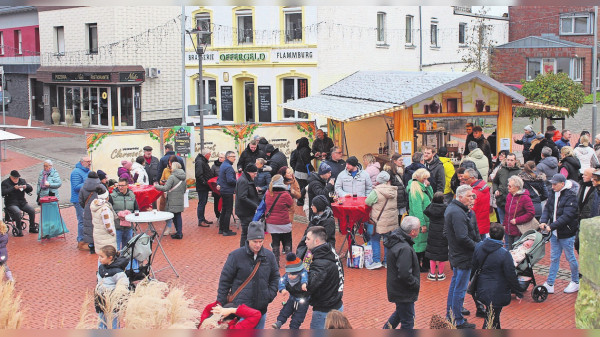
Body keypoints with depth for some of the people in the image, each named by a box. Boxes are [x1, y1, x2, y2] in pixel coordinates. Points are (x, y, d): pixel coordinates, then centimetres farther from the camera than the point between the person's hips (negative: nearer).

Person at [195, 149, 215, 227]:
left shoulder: (204, 161, 17)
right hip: (201, 187, -10)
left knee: (204, 203, 16)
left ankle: (203, 219, 25)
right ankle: (200, 221, -2)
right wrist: (204, 182, -24)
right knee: (201, 203, -6)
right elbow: (198, 175, -25)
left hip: (205, 187, 10)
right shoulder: (199, 162, -17)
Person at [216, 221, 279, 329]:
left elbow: (275, 277, 16)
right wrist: (221, 304, -2)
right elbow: (225, 279, -3)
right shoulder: (236, 256, -8)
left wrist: (270, 295, 2)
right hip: (240, 307, -4)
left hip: (261, 308, 4)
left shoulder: (269, 256, 3)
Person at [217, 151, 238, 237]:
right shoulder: (228, 167, -19)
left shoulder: (223, 165, 14)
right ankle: (226, 231, -3)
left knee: (224, 209, 16)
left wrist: (218, 184, 12)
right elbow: (230, 180, -25)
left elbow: (219, 177, 21)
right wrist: (238, 182, -12)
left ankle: (221, 229, 22)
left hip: (223, 190, 10)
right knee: (228, 210, -5)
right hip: (228, 191, -10)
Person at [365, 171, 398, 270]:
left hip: (379, 222, -5)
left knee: (375, 239, 8)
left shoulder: (376, 192, -16)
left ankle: (376, 261, 4)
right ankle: (387, 261, 20)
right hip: (392, 222, 5)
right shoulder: (394, 191, 1)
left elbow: (367, 202, -6)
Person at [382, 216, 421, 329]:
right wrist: (416, 284, -16)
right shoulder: (405, 249, -30)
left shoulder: (394, 241, 1)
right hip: (403, 293, -10)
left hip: (395, 289, 10)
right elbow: (405, 275, -33)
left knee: (401, 311, 31)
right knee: (408, 322, 5)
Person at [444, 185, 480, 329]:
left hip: (455, 254, 11)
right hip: (463, 257, -11)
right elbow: (463, 238, -28)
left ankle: (450, 315, 32)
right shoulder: (458, 213, -24)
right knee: (460, 289, -2)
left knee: (454, 285, 21)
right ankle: (458, 321, 7)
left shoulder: (451, 208, 9)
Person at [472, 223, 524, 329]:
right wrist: (518, 292, -1)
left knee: (494, 315, 26)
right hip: (497, 292, -6)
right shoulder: (504, 254, -22)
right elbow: (511, 276, -14)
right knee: (491, 319, 2)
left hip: (482, 288, 7)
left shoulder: (479, 246, -5)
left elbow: (473, 266, 8)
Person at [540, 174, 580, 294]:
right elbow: (547, 209, 5)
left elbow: (567, 215, -23)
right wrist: (543, 221, -14)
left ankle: (575, 282, 25)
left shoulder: (570, 196, -17)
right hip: (554, 232, 6)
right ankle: (549, 285, 13)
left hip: (567, 233, -6)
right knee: (554, 258, 10)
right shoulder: (553, 194, 5)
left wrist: (552, 226, -26)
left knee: (570, 258, 8)